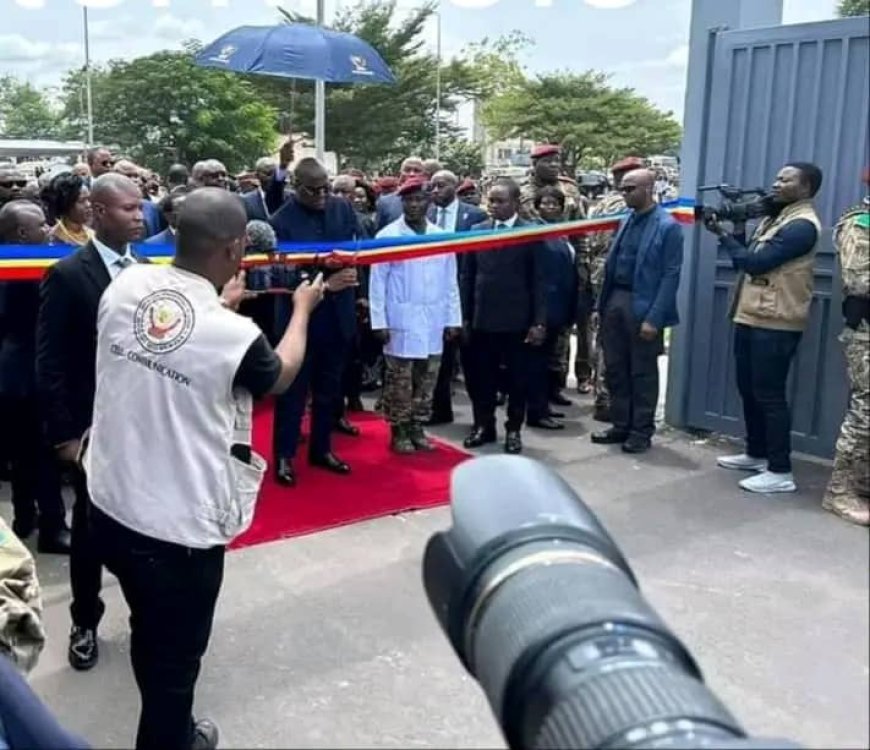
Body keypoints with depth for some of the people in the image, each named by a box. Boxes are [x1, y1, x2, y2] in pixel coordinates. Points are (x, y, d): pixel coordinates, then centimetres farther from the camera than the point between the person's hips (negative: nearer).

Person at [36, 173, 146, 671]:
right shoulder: (68, 275, -11)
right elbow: (49, 362, -11)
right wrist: (64, 434, -13)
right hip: (94, 426, -4)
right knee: (91, 528, 11)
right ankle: (85, 624, 30)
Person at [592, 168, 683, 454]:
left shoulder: (668, 226, -8)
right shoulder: (626, 221, 11)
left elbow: (670, 275, -13)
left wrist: (654, 317, -19)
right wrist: (602, 303, 9)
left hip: (642, 305, -6)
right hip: (615, 300, 6)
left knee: (642, 371, 4)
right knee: (615, 368, 11)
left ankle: (642, 431, 15)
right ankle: (621, 425, 23)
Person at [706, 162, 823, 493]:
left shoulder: (802, 225, -15)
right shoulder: (775, 217, 17)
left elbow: (755, 262, -20)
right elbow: (746, 257, 14)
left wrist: (723, 236, -8)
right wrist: (735, 230, -2)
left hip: (775, 324, -10)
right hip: (751, 318, 10)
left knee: (769, 394, -8)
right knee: (749, 389, 16)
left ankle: (780, 472, -3)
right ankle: (756, 454, 29)